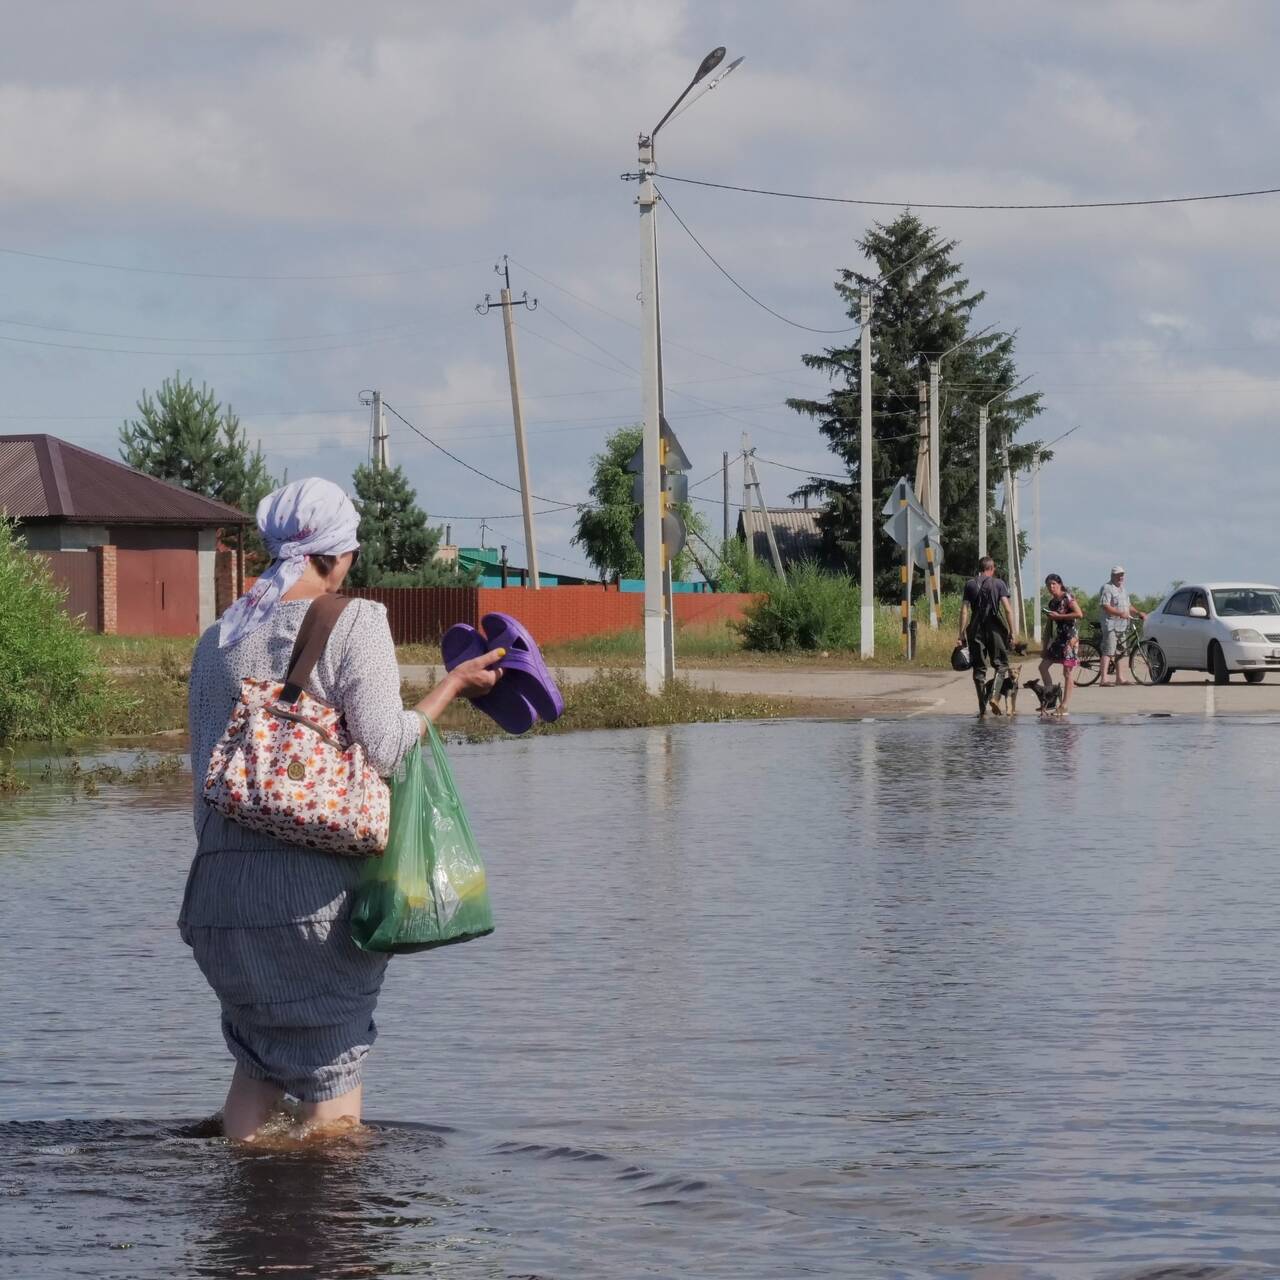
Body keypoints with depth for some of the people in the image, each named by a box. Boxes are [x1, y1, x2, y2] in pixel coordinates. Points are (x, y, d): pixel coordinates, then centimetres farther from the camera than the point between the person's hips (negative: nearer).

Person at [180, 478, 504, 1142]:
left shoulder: (218, 640, 11)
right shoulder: (354, 621, -5)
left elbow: (204, 772, 13)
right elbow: (382, 747, -12)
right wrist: (451, 687, 2)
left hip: (224, 881, 5)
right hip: (317, 886, -5)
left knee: (258, 1051, 20)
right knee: (332, 1062, 6)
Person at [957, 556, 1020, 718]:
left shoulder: (970, 584, 7)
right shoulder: (998, 584, 2)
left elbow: (964, 610, 1)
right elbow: (1007, 608, -6)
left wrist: (961, 633, 2)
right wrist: (1012, 630, -3)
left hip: (975, 629, 2)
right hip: (995, 627, -2)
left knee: (979, 668, 7)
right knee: (1000, 664, 8)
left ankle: (982, 708, 6)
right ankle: (994, 695, -15)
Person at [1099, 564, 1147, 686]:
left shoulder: (1123, 589, 21)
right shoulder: (1107, 588, -8)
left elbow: (1128, 606, 29)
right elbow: (1106, 607, -19)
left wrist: (1139, 612, 15)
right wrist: (1121, 614, -27)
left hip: (1122, 625, 9)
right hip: (1111, 624, -9)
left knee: (1119, 652, 13)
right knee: (1108, 652, -15)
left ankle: (1119, 678, 19)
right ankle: (1103, 678, -20)